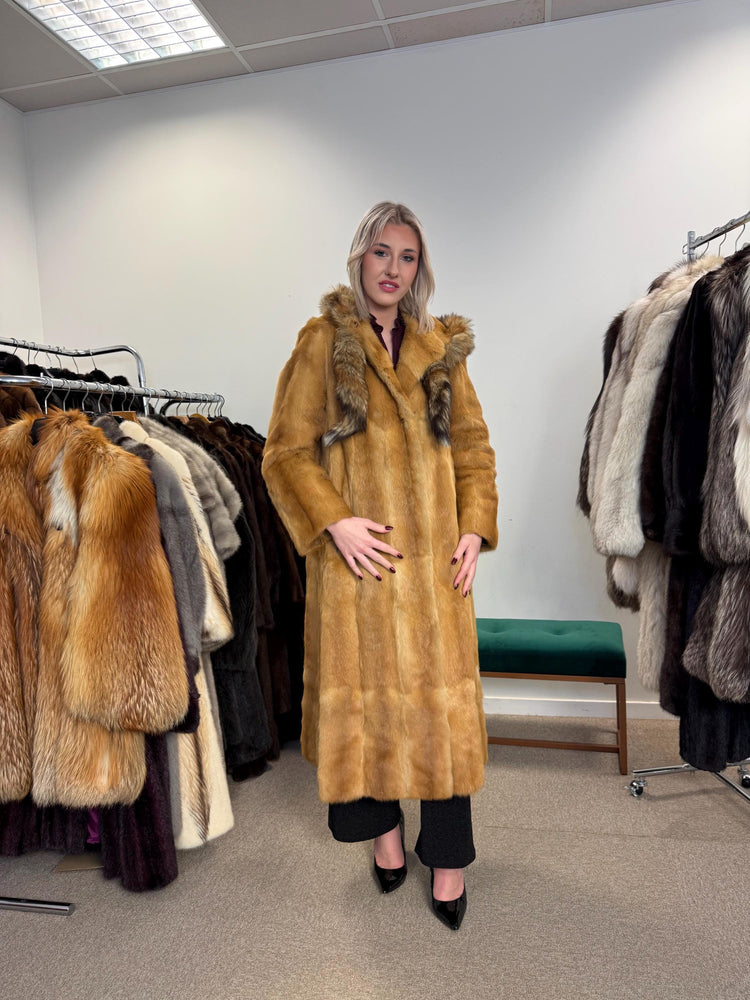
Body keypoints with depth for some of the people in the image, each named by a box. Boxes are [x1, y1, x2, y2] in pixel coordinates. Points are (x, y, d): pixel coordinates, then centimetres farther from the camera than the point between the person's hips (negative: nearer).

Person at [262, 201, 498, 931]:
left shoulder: (441, 348, 10)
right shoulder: (323, 343, 1)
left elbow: (474, 446, 11)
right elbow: (285, 452, -2)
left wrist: (475, 527, -1)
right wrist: (334, 522, -14)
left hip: (434, 558, 2)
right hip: (357, 557, -2)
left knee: (442, 696, 6)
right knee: (362, 691, 9)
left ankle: (448, 852, 25)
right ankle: (382, 826, 35)